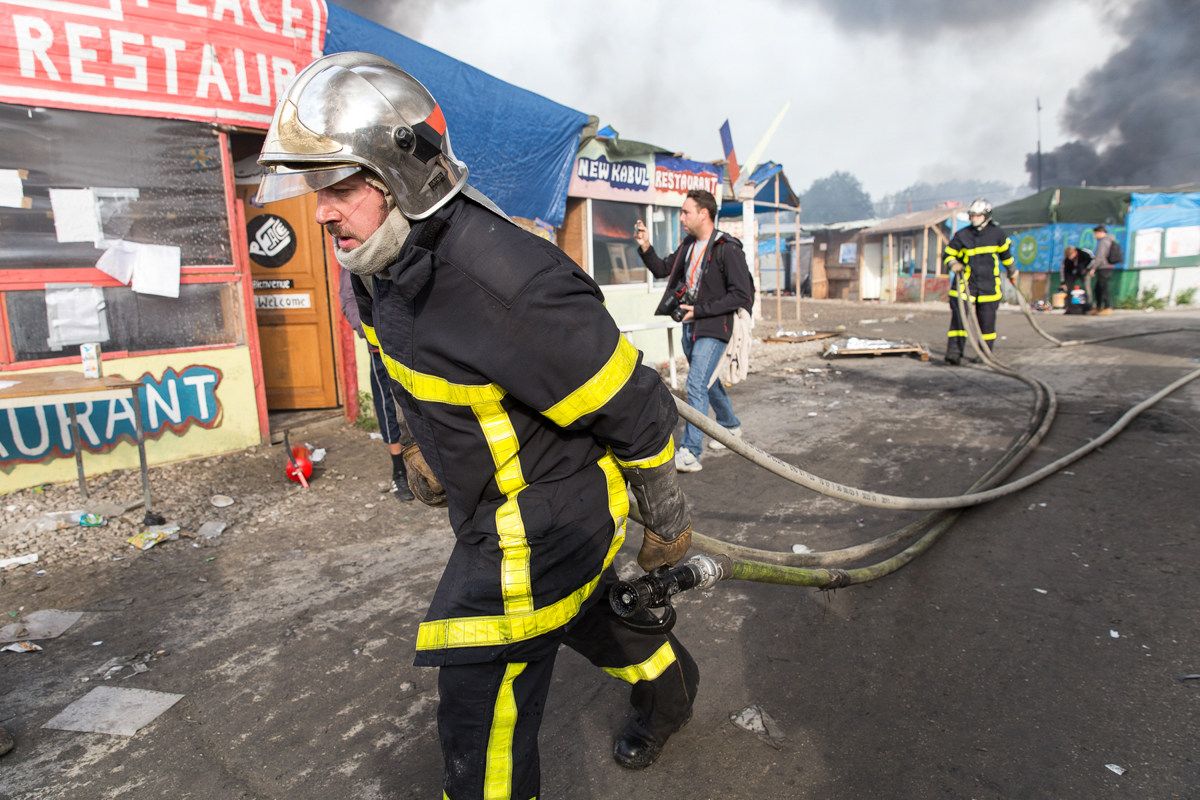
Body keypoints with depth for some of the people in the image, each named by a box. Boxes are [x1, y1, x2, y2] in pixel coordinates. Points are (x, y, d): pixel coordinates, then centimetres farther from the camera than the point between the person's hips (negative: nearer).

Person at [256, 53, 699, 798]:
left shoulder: (504, 287, -33)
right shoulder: (389, 266, -3)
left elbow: (636, 408, -24)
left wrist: (667, 522, -11)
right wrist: (428, 445, 21)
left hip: (539, 525, -9)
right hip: (498, 507, 9)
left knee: (483, 716, 3)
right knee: (581, 612, 30)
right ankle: (668, 682, 60)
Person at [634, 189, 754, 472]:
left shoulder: (728, 249, -16)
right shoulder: (689, 244, 8)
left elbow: (742, 296, -18)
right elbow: (662, 269, 19)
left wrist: (700, 310, -18)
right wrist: (645, 247, 1)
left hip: (713, 329, -8)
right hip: (690, 326, 8)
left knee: (696, 385, -15)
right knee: (708, 382, 21)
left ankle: (689, 453, -13)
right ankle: (730, 425, 43)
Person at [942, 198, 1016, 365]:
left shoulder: (996, 233, 6)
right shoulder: (962, 235, 0)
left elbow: (1005, 252, 21)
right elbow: (949, 254, 9)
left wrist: (1011, 271, 31)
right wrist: (953, 265, -12)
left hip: (989, 285, 2)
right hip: (965, 282, -1)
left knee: (987, 322, 5)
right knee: (958, 317, -14)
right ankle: (953, 353, -15)